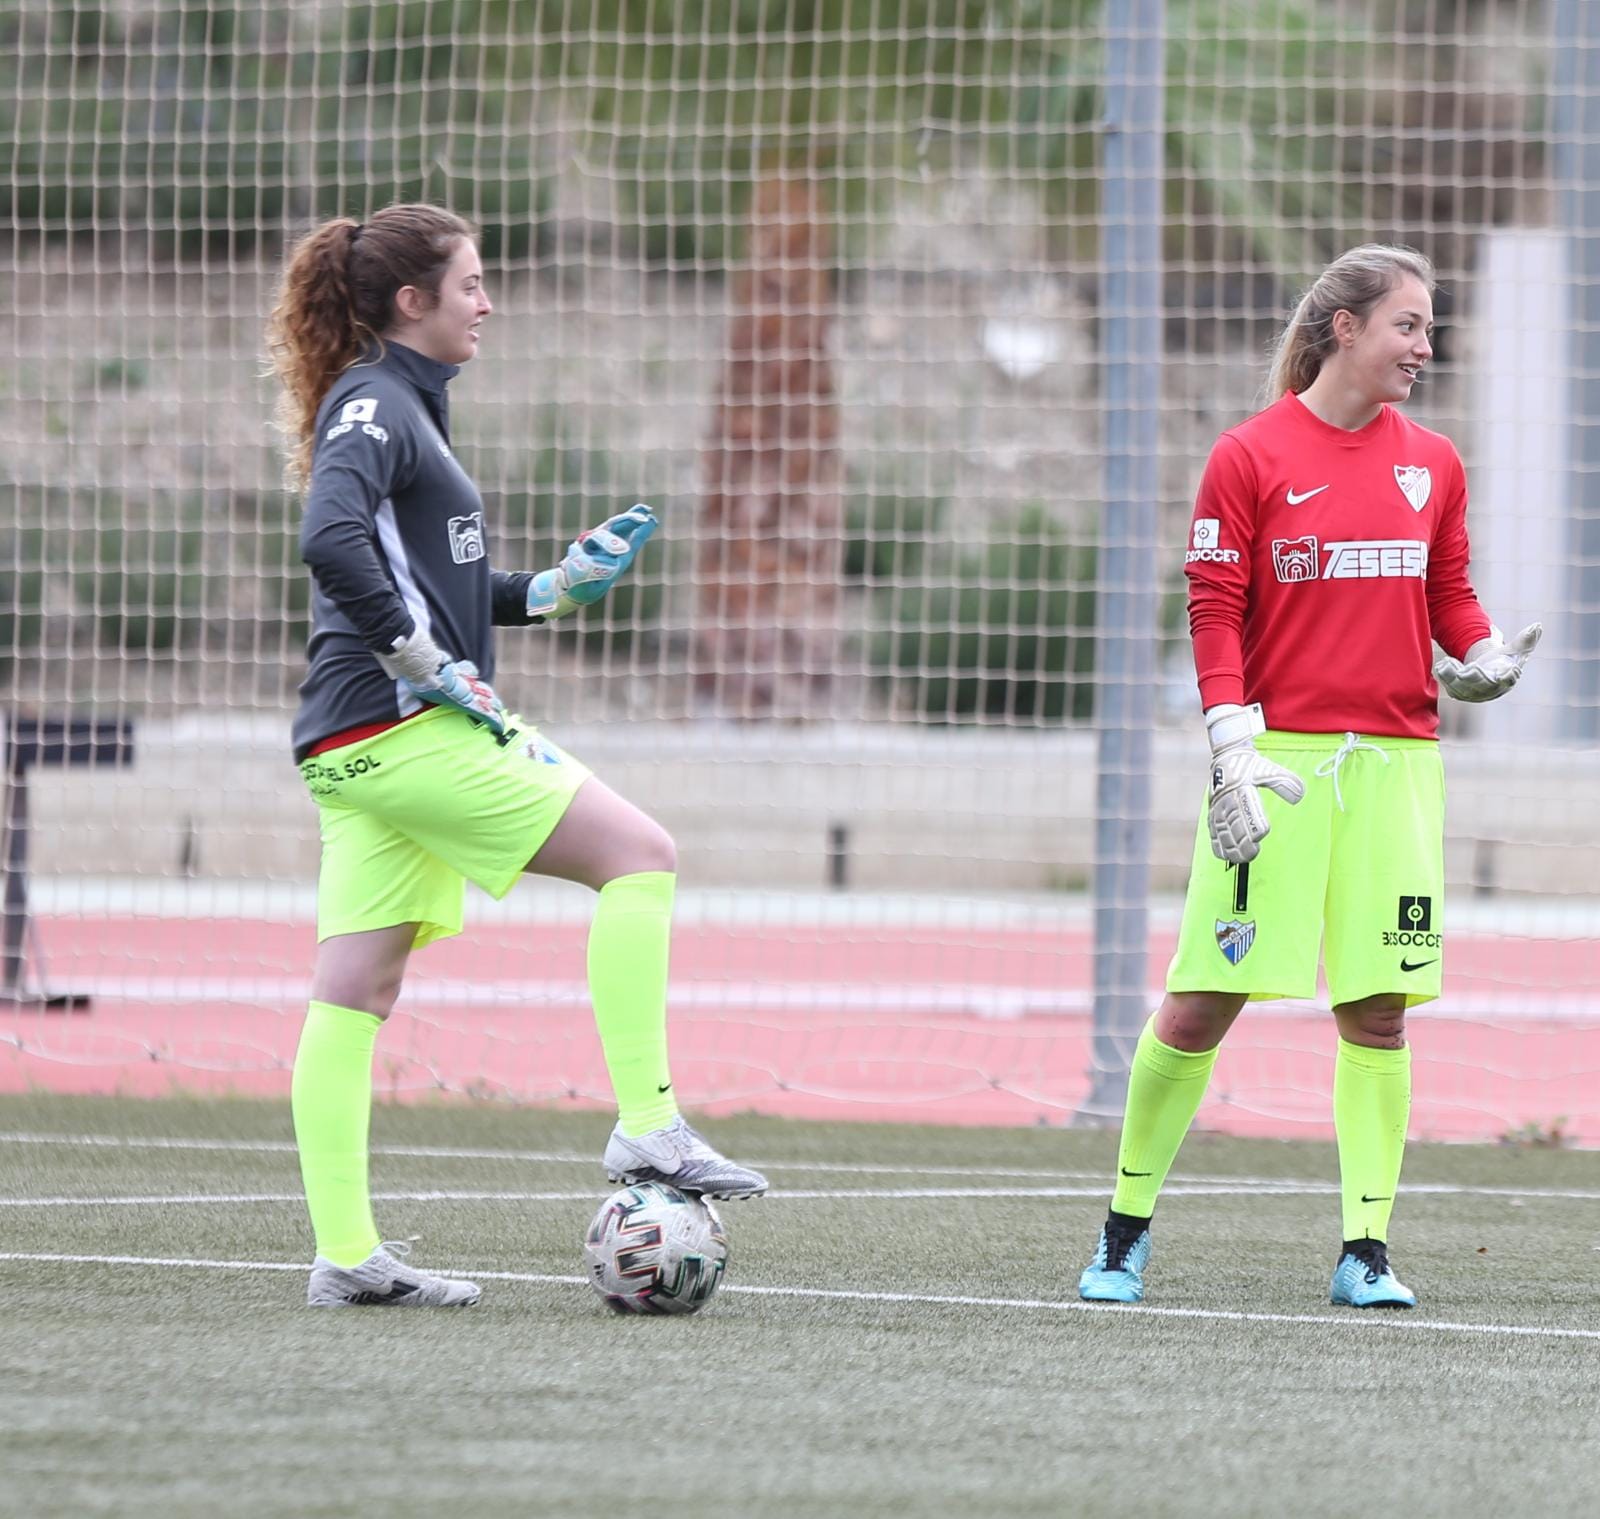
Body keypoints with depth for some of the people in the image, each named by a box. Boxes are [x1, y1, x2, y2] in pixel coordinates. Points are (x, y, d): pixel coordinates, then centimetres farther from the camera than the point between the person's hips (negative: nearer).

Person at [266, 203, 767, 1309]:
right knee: (640, 854, -9)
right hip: (402, 730, -10)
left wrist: (556, 589, 20)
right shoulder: (373, 405, -9)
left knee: (357, 992, 5)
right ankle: (648, 1127, -11)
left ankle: (346, 1255, 4)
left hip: (362, 750, 10)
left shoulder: (402, 405, 21)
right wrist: (431, 668, -21)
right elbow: (334, 544, -26)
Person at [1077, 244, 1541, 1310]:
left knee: (1380, 1009, -1)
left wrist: (1485, 659, -4)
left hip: (1395, 761, 4)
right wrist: (1234, 749, -12)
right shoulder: (1251, 455, -2)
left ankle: (1366, 1250, 3)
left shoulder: (1433, 464, 11)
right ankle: (1127, 1230, 10)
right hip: (1277, 762, -4)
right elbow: (1215, 611, -3)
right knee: (1202, 1003, -4)